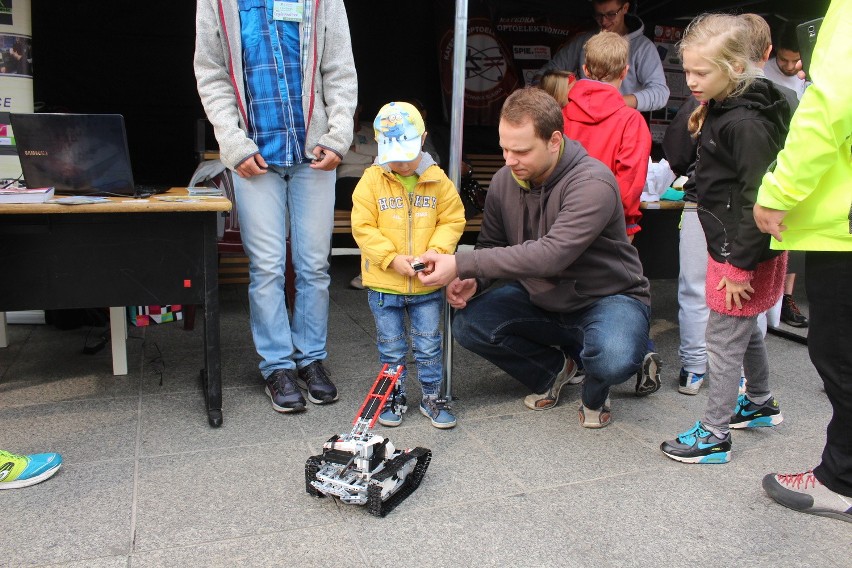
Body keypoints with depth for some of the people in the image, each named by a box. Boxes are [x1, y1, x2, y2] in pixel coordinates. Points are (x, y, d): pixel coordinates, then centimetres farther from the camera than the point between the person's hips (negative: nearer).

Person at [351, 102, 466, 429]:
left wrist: (435, 251, -16)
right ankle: (394, 397, 30)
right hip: (384, 283, 0)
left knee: (429, 346, 11)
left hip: (428, 284, 1)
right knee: (391, 347, 13)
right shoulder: (372, 181, -7)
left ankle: (432, 396, 28)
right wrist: (392, 258, -17)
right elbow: (363, 227, -9)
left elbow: (452, 221, 0)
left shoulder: (437, 180, -3)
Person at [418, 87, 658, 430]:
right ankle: (554, 368, 11)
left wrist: (461, 264, -40)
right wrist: (472, 280, -17)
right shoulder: (504, 181, -7)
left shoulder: (593, 183, -27)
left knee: (612, 360, -37)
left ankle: (594, 391, 4)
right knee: (468, 324, -15)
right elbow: (491, 245, 7)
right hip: (541, 299, 6)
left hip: (608, 298, -6)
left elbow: (550, 255, -39)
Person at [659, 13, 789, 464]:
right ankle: (760, 403, 43)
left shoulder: (745, 123, -23)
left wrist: (740, 265, -21)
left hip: (743, 252, -10)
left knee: (723, 340, -1)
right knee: (746, 330, 23)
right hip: (729, 245, 10)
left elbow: (758, 198, -24)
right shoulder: (720, 109, 7)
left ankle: (713, 435, 10)